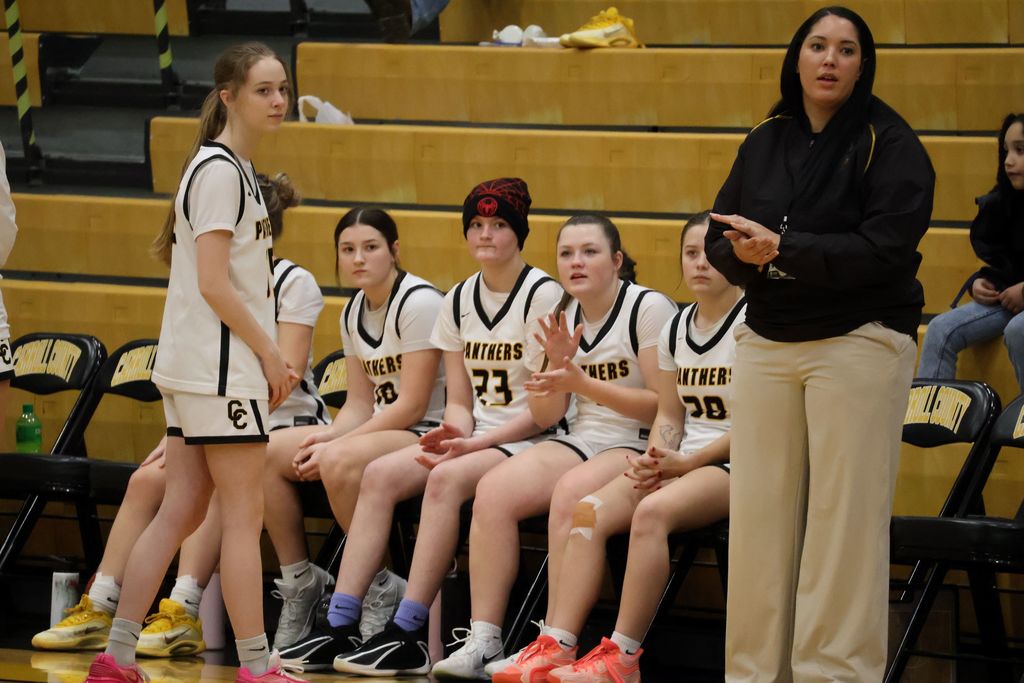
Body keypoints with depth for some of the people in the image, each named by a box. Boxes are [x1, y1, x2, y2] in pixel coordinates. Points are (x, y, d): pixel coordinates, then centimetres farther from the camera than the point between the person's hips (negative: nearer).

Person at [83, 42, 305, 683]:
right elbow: (213, 283, -18)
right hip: (222, 367, -9)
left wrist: (267, 355, 12)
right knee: (245, 513, -4)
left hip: (195, 368, 9)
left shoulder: (235, 168, 17)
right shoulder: (221, 171, -13)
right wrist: (270, 354, -12)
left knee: (179, 511, 8)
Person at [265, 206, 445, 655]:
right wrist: (326, 437, -11)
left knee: (340, 462, -36)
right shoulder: (353, 313, 12)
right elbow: (361, 405, 11)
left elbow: (412, 406, -18)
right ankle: (299, 581, 0)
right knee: (269, 454, -9)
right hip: (381, 430, 8)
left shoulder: (418, 302, -14)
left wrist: (333, 445, -19)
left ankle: (382, 589, -19)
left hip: (428, 435, -8)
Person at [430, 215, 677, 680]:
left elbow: (662, 406, -12)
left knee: (571, 495, -35)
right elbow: (544, 417, 15)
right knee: (493, 490, -20)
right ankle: (483, 642, -23)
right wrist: (555, 362, -4)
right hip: (580, 441, 6)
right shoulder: (562, 317, 13)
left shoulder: (648, 309, -7)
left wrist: (583, 383, -19)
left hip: (638, 448, -6)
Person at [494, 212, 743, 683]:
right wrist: (656, 459, -4)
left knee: (653, 511, -35)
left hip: (736, 466, -7)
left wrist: (687, 462, -15)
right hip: (679, 463, 7)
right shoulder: (676, 329, 16)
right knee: (590, 509, -19)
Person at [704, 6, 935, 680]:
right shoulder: (764, 144, 12)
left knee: (844, 522, -6)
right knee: (759, 516, 3)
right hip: (766, 344, 5)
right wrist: (745, 253, -12)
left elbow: (884, 249, -15)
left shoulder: (890, 144, -5)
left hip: (859, 343, -5)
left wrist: (783, 250, -17)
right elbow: (720, 239, 11)